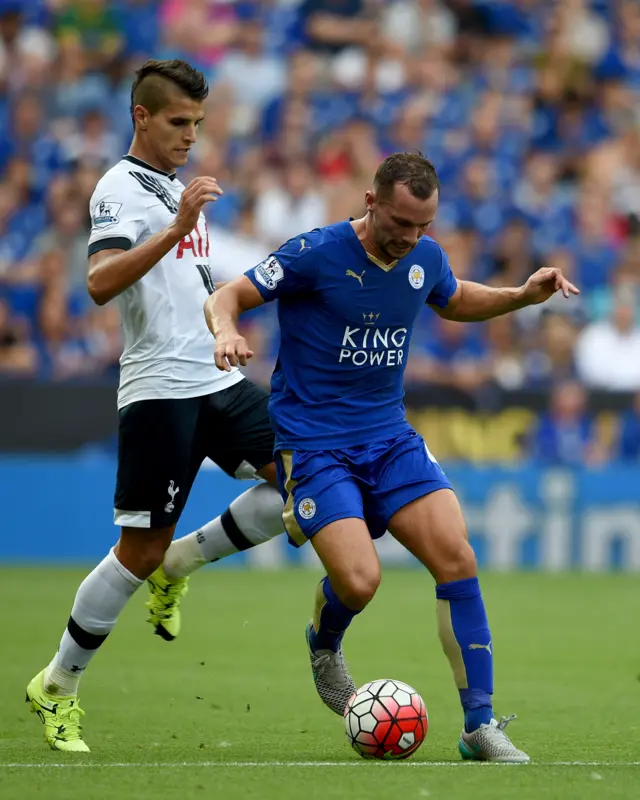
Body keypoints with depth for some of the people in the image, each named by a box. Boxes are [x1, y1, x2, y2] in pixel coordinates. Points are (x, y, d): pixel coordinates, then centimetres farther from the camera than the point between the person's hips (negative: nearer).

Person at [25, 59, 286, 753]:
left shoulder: (179, 189, 19)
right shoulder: (120, 188, -9)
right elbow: (100, 283, -25)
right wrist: (176, 228, -32)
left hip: (218, 381, 8)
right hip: (159, 389, -8)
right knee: (140, 550, -6)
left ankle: (179, 565, 10)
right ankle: (57, 686, 9)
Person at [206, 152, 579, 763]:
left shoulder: (425, 258, 2)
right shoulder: (315, 254, -15)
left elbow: (455, 301, 25)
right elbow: (227, 296, -9)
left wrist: (523, 296, 9)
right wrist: (226, 332, -32)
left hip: (389, 438, 5)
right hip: (313, 446, -5)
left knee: (457, 558, -12)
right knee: (359, 581, -21)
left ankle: (480, 725, -5)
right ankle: (324, 646, 18)